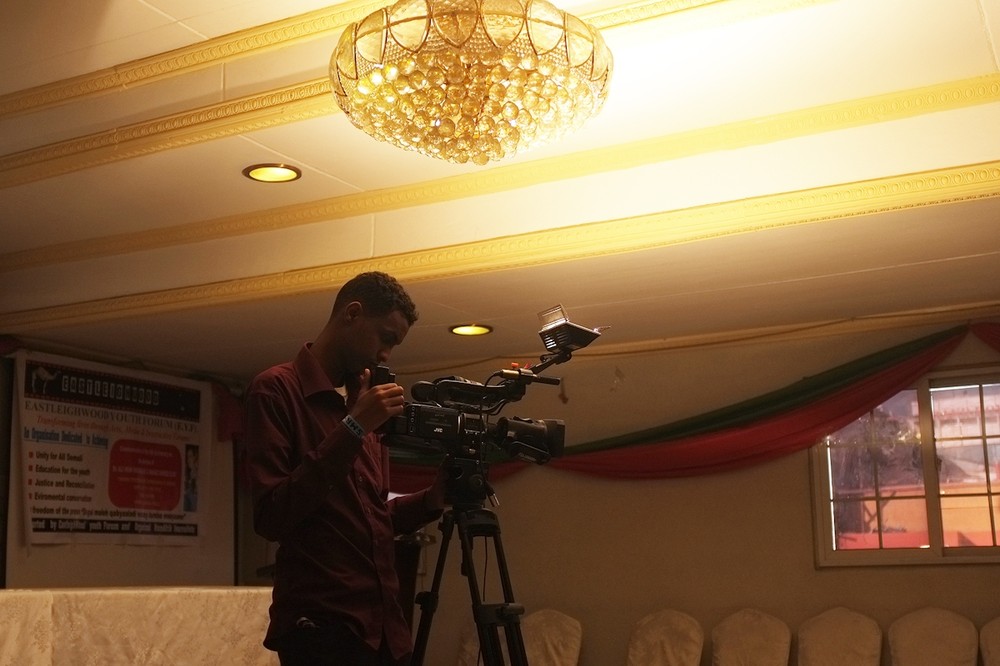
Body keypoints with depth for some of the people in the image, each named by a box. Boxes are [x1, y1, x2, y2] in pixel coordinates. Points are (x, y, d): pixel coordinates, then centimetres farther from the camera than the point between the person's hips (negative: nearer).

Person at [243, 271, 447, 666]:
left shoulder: (363, 403, 14)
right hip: (321, 626, -7)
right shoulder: (277, 389, -6)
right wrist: (353, 429, -18)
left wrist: (434, 497, 2)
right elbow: (272, 518, -15)